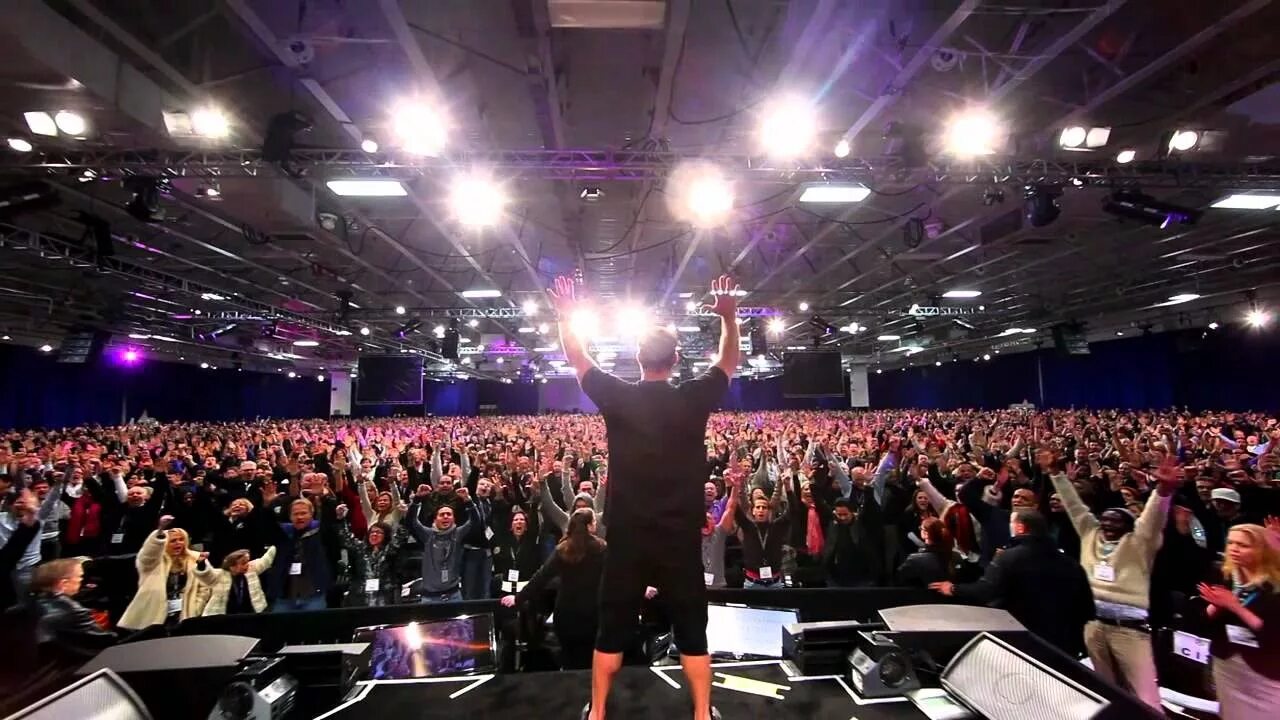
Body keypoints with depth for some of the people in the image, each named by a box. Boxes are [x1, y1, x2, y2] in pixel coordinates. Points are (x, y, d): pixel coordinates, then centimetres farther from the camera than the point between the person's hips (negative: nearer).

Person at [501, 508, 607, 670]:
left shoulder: (563, 549, -1)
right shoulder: (601, 548, -10)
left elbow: (542, 576, -4)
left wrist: (519, 598, 2)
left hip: (565, 613, 3)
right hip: (591, 613, -3)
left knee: (569, 661, 20)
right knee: (588, 663, 9)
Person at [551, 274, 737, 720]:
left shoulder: (617, 398, -7)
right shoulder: (694, 400, -7)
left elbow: (578, 359, 9)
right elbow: (728, 363, 11)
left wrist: (567, 316, 19)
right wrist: (729, 317, 15)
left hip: (627, 539, 1)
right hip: (681, 539, 0)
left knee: (612, 630, 14)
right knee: (692, 632, 13)